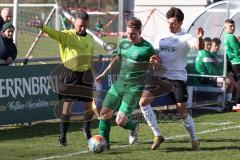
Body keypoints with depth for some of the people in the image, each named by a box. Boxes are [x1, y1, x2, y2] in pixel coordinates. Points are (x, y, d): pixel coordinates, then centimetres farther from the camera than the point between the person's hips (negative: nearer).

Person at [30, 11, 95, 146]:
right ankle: (63, 137, 0)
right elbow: (54, 33, -26)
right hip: (69, 74, -4)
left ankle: (87, 129, 36)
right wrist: (42, 26, -46)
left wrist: (90, 73, 21)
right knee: (67, 105, -8)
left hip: (85, 75, 4)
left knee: (88, 106, 8)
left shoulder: (90, 39, 9)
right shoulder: (66, 35, -7)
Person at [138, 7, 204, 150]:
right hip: (159, 76, 5)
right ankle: (157, 135, -3)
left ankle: (195, 140, 16)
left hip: (177, 78, -5)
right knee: (143, 102, -11)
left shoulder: (185, 38, -4)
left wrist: (199, 38, -44)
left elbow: (199, 47, -22)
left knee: (183, 111, -6)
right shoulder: (161, 37, 12)